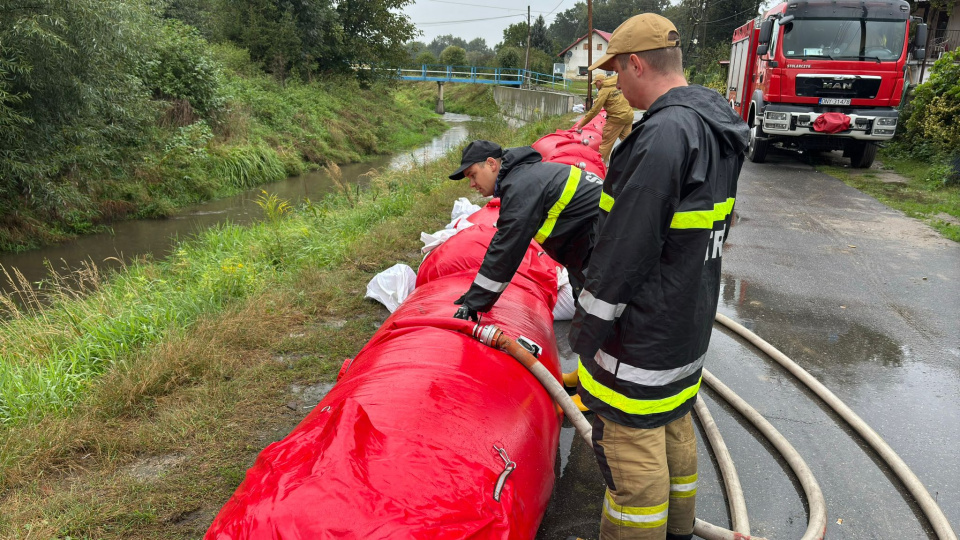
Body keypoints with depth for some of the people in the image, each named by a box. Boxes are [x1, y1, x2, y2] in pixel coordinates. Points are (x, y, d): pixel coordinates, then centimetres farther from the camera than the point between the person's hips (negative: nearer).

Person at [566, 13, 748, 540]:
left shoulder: (663, 135, -25)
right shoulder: (717, 129, 7)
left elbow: (625, 251, -25)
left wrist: (585, 333, -16)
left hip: (641, 332, -10)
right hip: (689, 320, 10)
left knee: (631, 442, 5)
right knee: (674, 427, 24)